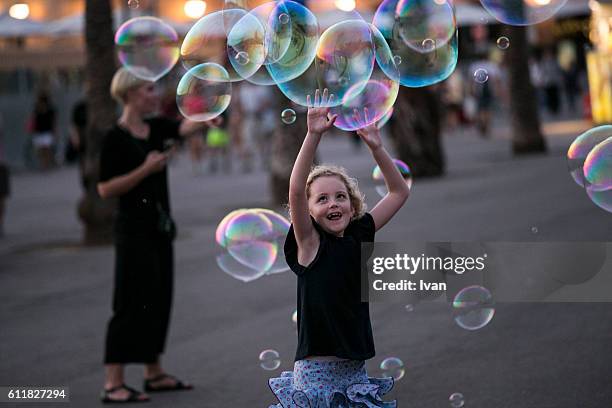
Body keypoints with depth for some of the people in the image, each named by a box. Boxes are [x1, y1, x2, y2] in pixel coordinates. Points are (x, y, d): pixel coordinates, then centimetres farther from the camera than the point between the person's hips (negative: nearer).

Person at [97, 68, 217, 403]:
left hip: (159, 225, 8)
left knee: (158, 299, 13)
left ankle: (154, 373, 24)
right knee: (132, 303, -9)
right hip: (134, 228, -8)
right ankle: (113, 384, -8)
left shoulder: (156, 128, 8)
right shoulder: (115, 139, -12)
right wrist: (146, 169, -21)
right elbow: (105, 189, -16)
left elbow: (187, 127, -9)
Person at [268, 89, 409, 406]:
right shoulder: (309, 243, -5)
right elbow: (295, 191, -20)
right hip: (315, 372, -4)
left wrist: (375, 146, -1)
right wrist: (314, 135, -27)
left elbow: (399, 192, 11)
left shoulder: (360, 235, 7)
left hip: (355, 370, 4)